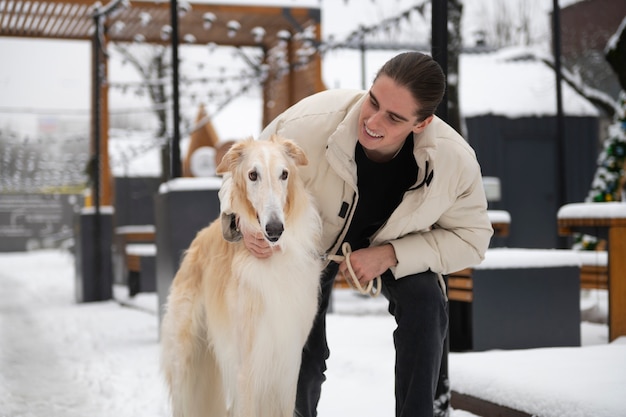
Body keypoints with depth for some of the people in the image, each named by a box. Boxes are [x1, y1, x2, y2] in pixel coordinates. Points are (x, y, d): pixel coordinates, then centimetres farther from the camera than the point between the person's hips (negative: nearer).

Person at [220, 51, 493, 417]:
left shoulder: (456, 160, -33)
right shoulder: (310, 123, -38)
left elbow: (470, 238, -18)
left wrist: (390, 255, -29)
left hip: (396, 249, 1)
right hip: (312, 239, 0)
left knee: (425, 302, -28)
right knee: (304, 354, -2)